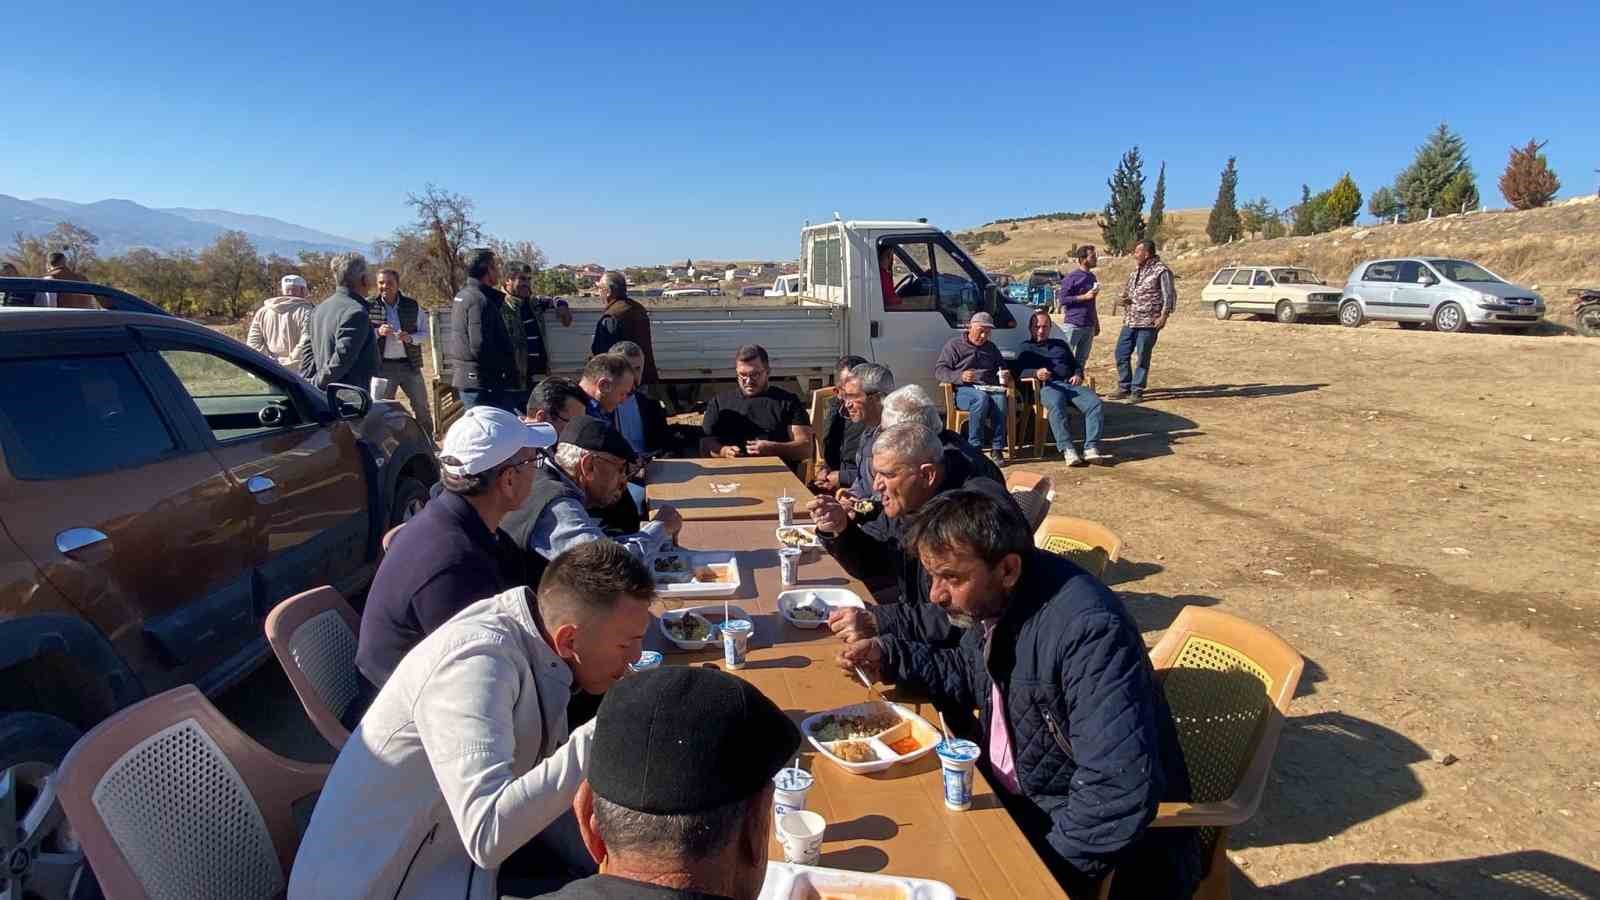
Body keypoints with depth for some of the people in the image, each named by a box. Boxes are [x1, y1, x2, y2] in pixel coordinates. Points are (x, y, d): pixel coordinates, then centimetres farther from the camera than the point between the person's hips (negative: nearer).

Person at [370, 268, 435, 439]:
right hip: (382, 366, -1)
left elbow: (425, 333, 5)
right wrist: (377, 332, -20)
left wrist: (410, 338, -15)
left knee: (422, 408, 10)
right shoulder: (370, 307, -3)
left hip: (410, 364, 2)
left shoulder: (412, 306, 2)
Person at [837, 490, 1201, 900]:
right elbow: (967, 673, 14)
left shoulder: (1087, 631, -32)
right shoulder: (993, 598, -5)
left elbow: (1118, 794, -34)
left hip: (1102, 844, -7)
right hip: (1016, 798, 8)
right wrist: (888, 654, 0)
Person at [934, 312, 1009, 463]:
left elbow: (1002, 366, 39)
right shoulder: (954, 345, 11)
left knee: (1000, 399, -33)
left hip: (989, 388, 4)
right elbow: (939, 370, 2)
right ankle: (974, 447, -34)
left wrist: (1004, 374, 12)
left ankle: (997, 448, -31)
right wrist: (960, 376, -16)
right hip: (963, 390, -4)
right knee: (982, 398, -39)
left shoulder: (991, 348, 26)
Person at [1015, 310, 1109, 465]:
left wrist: (1078, 374, 10)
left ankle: (1091, 449, -34)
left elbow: (1076, 364, 35)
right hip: (1048, 386, -4)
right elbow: (1018, 371, 2)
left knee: (1095, 403, -27)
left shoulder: (1060, 344, 35)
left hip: (1070, 384, 4)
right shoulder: (1026, 347, 20)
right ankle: (1067, 450, -44)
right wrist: (1036, 373, -19)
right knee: (1056, 406, -41)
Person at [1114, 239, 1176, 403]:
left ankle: (1137, 391, 9)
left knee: (1143, 357, 0)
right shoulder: (1135, 272, 15)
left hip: (1149, 322, -7)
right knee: (1121, 354, 6)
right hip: (1130, 320, 7)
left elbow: (1169, 295, -7)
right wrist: (1125, 298, 4)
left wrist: (1164, 315, -16)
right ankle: (1124, 388, 18)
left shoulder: (1161, 271, -7)